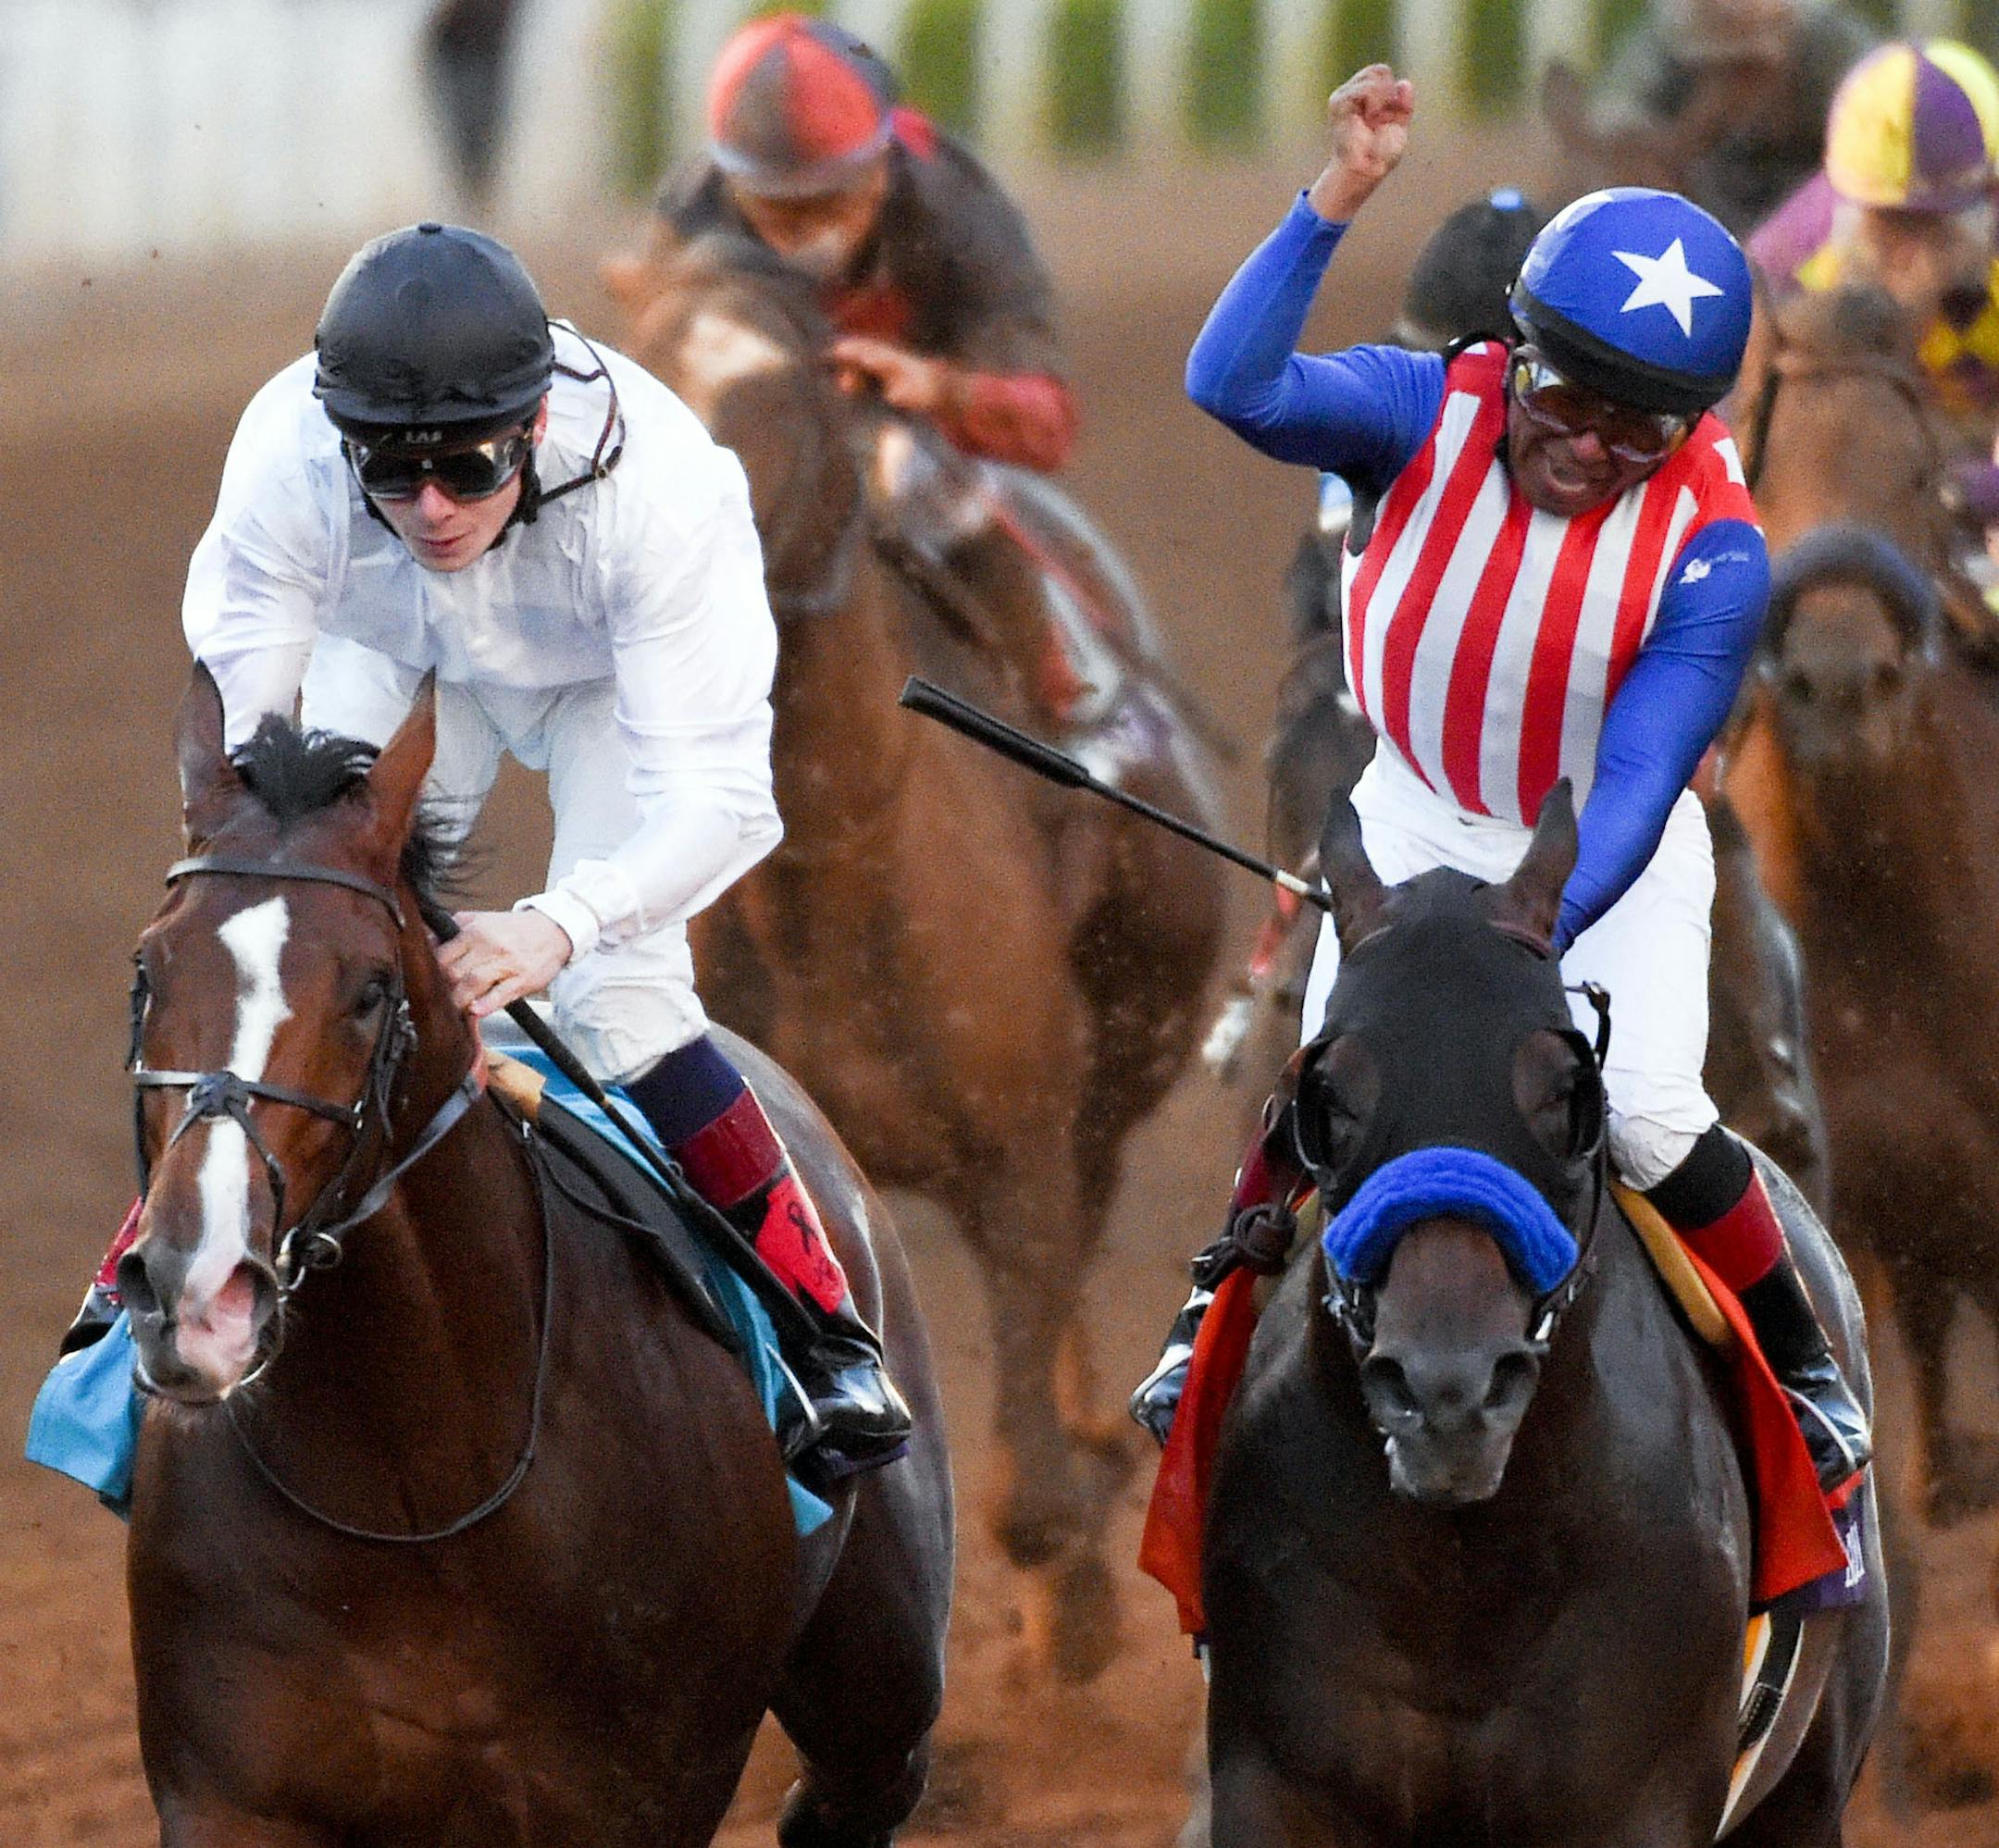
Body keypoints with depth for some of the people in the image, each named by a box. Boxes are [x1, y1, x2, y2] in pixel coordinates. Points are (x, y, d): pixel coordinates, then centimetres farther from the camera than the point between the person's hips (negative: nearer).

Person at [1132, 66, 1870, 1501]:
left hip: (1614, 850, -2)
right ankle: (1222, 1299, 22)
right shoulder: (1437, 414, -22)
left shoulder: (1713, 551, -28)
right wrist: (1337, 201, -47)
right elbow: (1235, 385, -37)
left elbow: (1635, 786, -29)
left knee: (1647, 1116, -14)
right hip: (1423, 816, 2)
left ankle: (1803, 1368, 9)